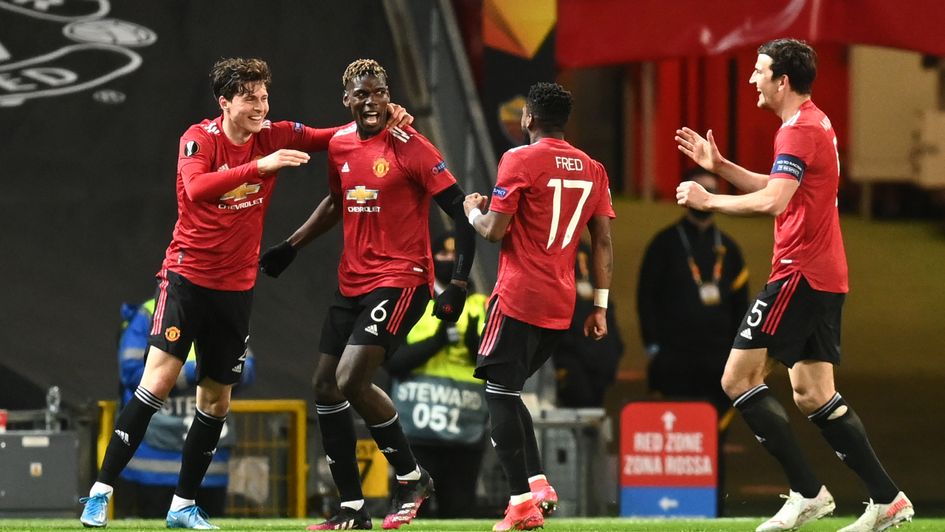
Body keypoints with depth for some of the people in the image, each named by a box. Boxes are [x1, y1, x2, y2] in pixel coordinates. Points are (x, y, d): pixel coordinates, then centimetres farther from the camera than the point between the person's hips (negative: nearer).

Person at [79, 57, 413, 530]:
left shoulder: (274, 136, 0)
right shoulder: (199, 139, -11)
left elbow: (334, 137, 11)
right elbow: (196, 188, -30)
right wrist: (260, 166, -37)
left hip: (236, 286, 5)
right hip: (187, 277, -5)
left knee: (216, 400, 8)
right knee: (159, 378, -16)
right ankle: (100, 493, -13)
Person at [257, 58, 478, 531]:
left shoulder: (410, 147, -13)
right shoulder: (339, 145, 8)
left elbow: (460, 212, -13)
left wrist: (458, 285, -18)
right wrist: (291, 246, 24)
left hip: (400, 280, -8)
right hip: (352, 282, 8)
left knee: (352, 382, -19)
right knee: (325, 388, 6)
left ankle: (411, 477, 0)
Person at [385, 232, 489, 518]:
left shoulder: (483, 308, 11)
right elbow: (393, 361, -4)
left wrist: (476, 345, -16)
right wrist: (437, 341, -16)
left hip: (465, 434, 2)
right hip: (416, 431, -2)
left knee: (460, 511, 4)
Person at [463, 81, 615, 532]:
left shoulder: (520, 160, -8)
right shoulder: (592, 169, 10)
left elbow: (494, 231, -10)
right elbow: (603, 243, 10)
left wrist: (473, 211, 12)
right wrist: (600, 306, 13)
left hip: (518, 299, -7)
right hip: (561, 306, 7)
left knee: (499, 391, -3)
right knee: (507, 392, 19)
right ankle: (537, 482, 8)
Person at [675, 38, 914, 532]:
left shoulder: (799, 130, -14)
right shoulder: (816, 123, 17)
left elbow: (773, 200, -26)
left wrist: (709, 200, -15)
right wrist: (720, 166, 22)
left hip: (800, 271, -10)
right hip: (825, 274, 10)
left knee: (739, 379, -8)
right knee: (812, 393, 11)